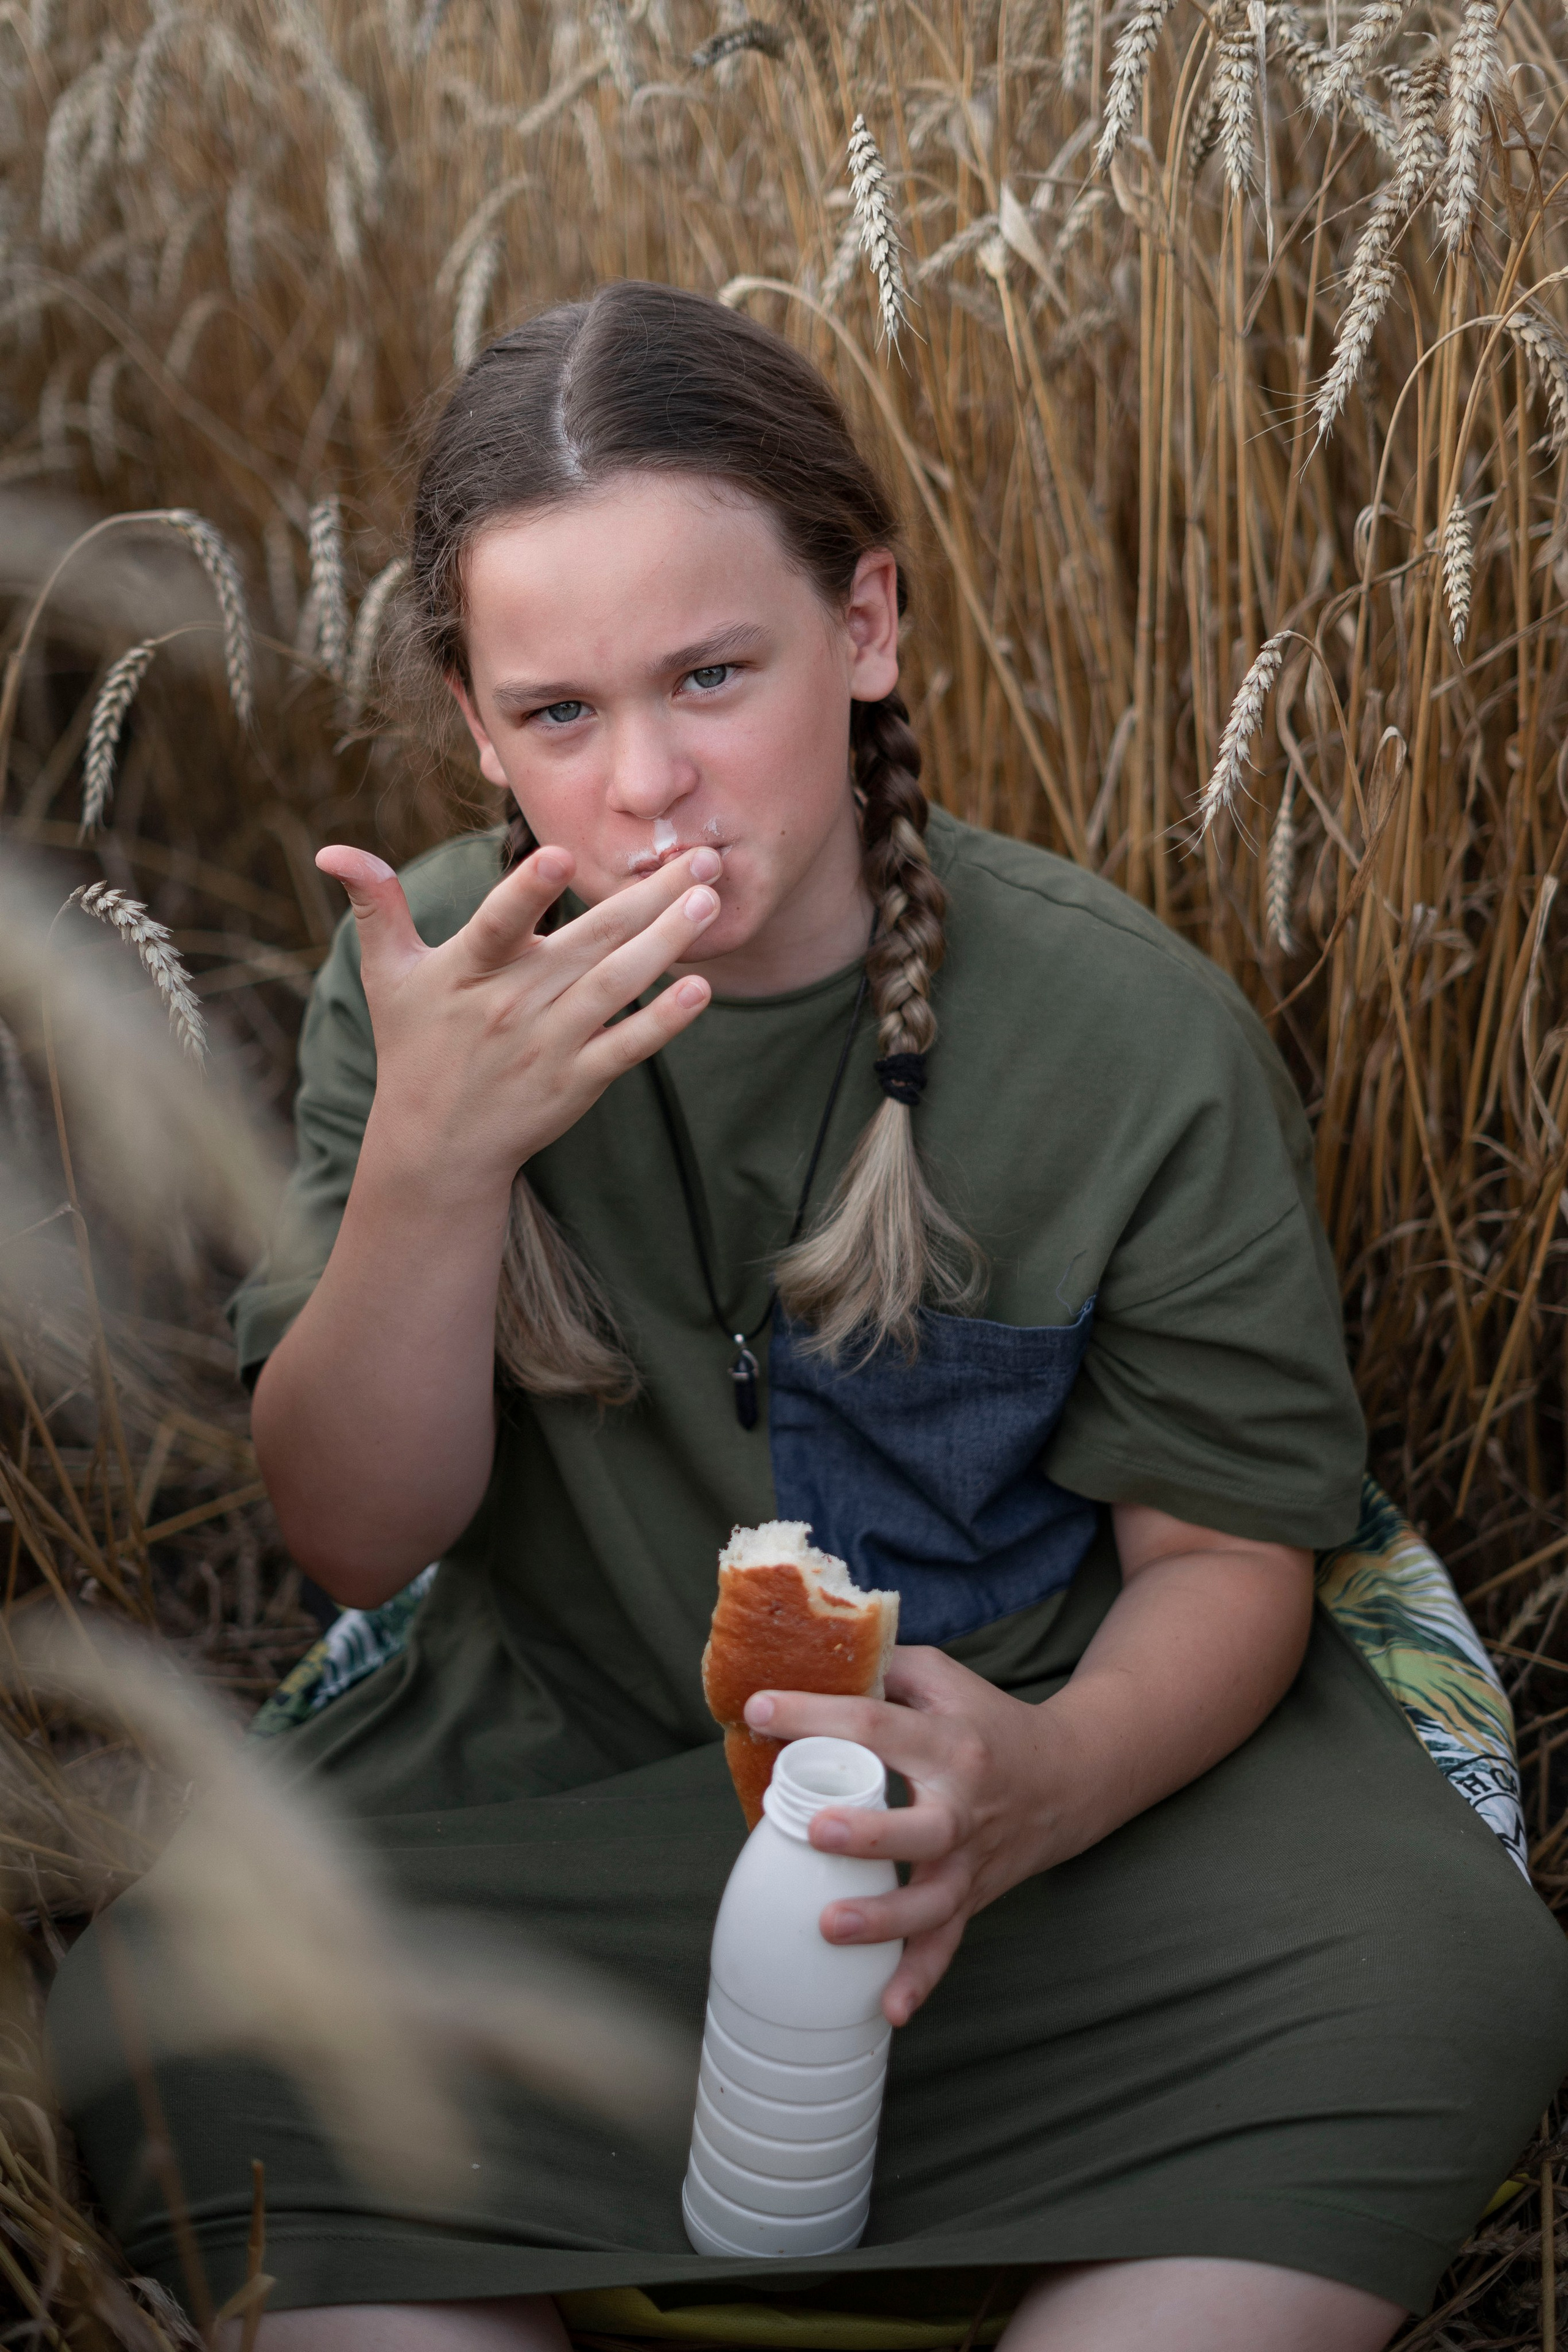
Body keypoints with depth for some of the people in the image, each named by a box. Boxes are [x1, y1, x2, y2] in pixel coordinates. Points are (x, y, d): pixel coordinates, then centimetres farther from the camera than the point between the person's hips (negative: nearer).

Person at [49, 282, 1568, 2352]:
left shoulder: (1134, 1033, -13)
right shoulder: (439, 977, -7)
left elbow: (1225, 1554, -7)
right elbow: (358, 1540, -8)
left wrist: (1043, 1779, -30)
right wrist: (429, 1162, -27)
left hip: (1062, 1760, 0)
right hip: (548, 1779, 1)